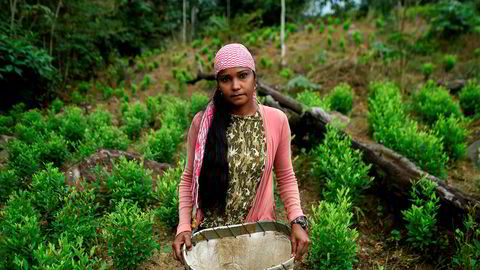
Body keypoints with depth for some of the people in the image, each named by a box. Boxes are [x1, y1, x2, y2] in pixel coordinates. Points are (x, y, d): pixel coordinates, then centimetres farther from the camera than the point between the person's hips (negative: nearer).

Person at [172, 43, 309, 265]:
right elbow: (189, 179, -1)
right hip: (210, 231, 0)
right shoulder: (202, 122, -10)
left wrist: (297, 220, -10)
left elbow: (286, 176, 2)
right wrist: (184, 225, -11)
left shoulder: (276, 120, -8)